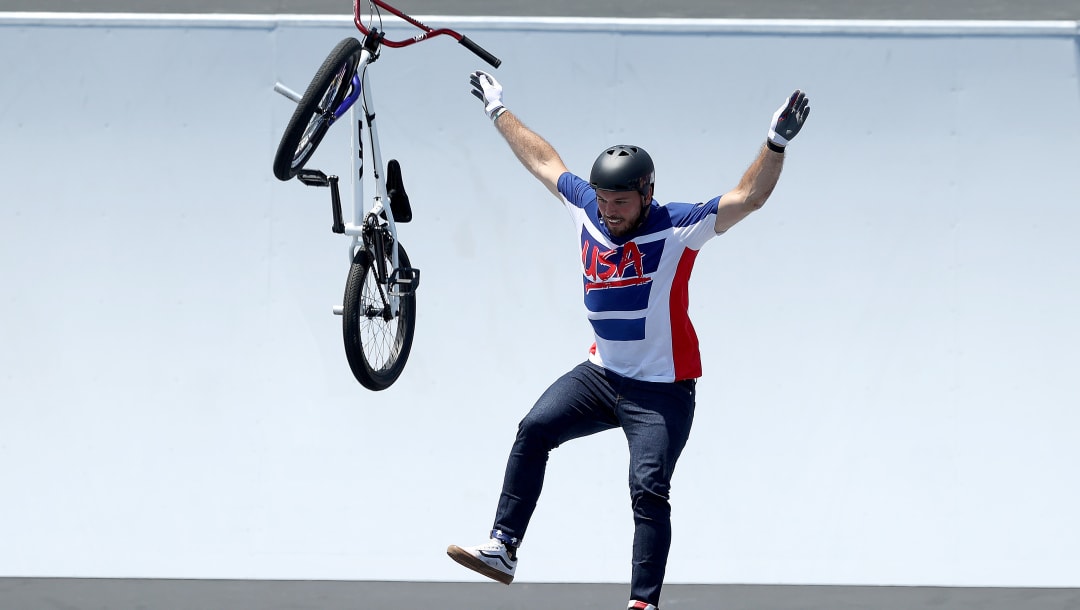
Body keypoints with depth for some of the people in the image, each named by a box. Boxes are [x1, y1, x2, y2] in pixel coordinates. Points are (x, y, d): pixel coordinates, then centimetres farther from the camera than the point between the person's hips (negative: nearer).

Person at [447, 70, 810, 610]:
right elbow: (543, 160, 14)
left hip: (663, 389, -6)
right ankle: (503, 549, 4)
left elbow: (749, 197, -25)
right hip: (602, 373, 6)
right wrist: (499, 112, 25)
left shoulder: (680, 228, -15)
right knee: (534, 430, -3)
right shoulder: (586, 208, -1)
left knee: (649, 490, -15)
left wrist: (776, 144, -41)